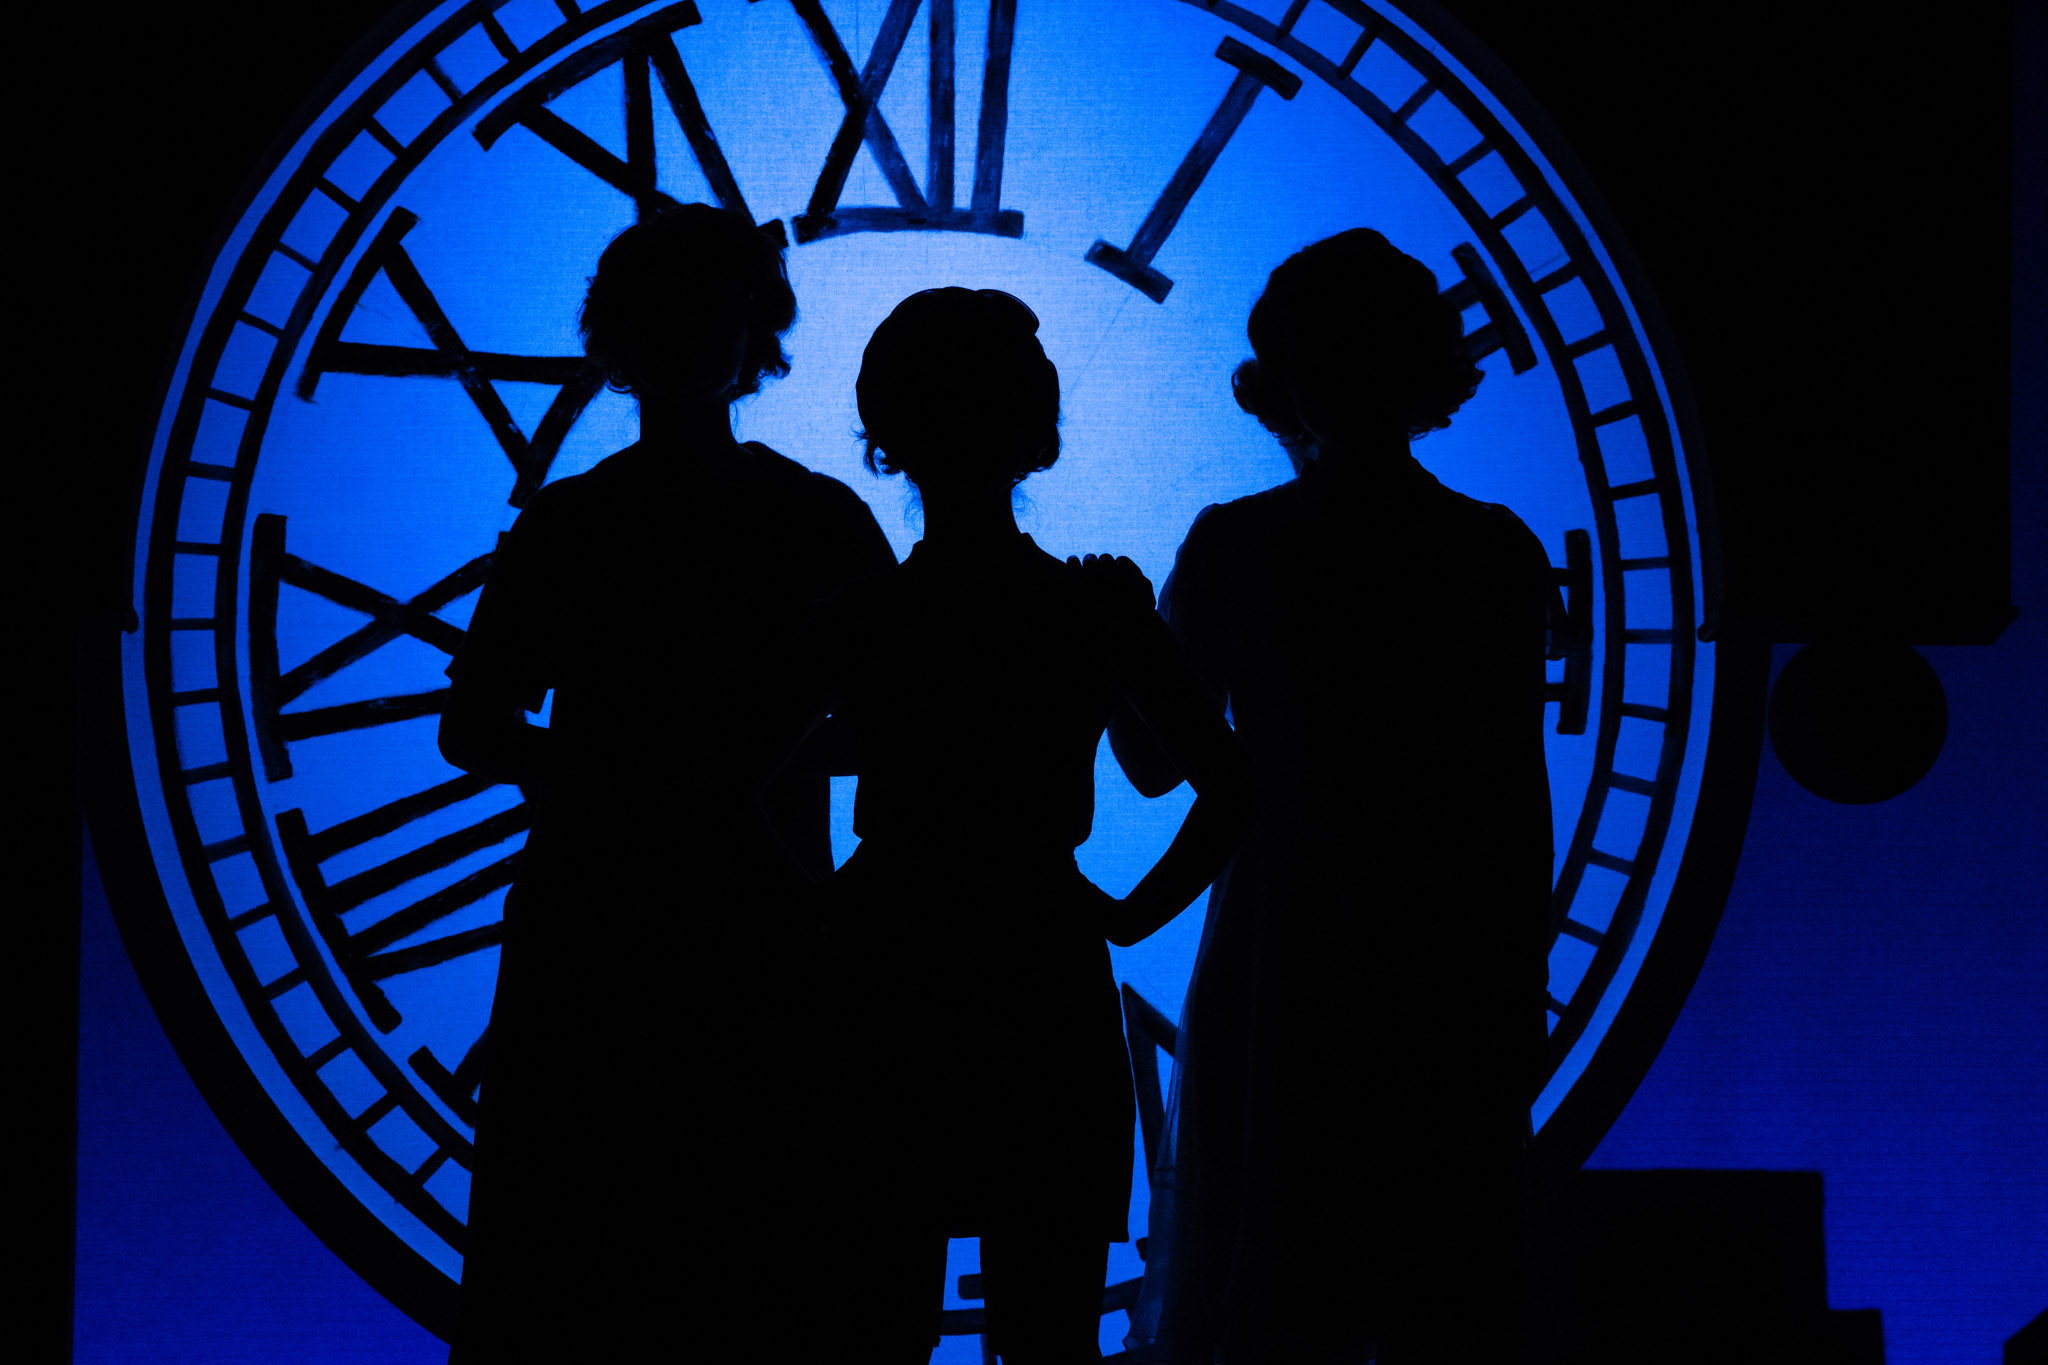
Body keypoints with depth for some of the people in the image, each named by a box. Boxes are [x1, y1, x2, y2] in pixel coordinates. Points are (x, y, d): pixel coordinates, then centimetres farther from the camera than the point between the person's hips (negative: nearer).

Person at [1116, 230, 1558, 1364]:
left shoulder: (1235, 545, -6)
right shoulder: (1499, 553, -1)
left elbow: (1153, 762, 2)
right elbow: (1522, 801, 0)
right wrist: (1523, 983, 9)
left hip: (1280, 970, -1)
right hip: (1453, 969, 1)